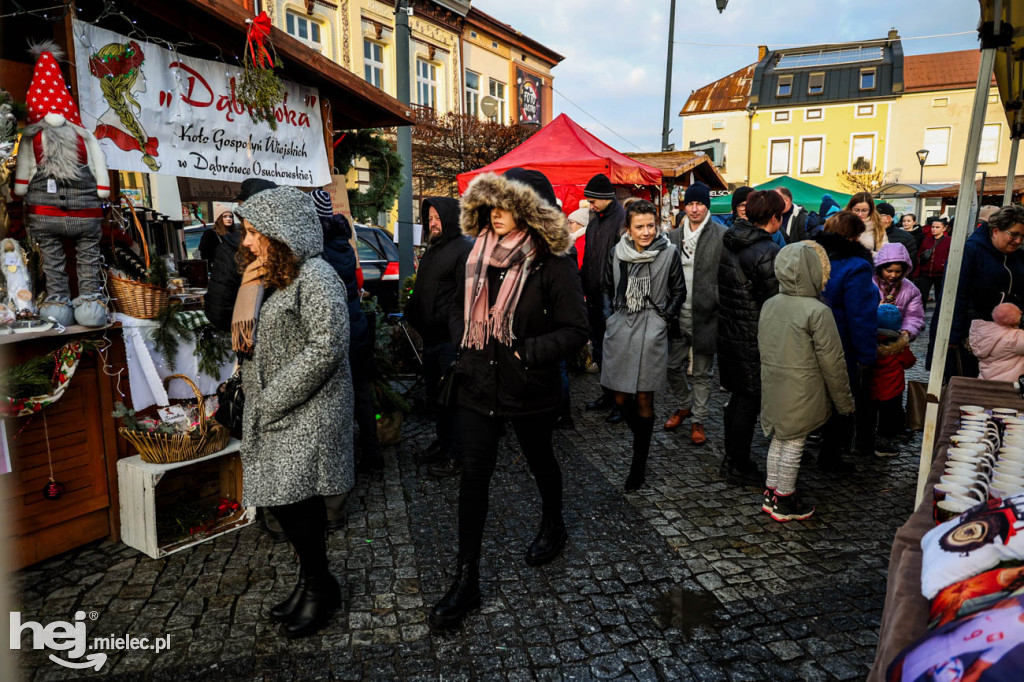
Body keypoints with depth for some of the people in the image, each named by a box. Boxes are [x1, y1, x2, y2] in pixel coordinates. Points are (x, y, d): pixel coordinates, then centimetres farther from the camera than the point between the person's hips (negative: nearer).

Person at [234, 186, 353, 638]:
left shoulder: (314, 277, -15)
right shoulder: (268, 277, 15)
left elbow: (326, 348, -22)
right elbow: (244, 339, 17)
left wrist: (272, 399, -17)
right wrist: (247, 292, 0)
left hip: (306, 411, -8)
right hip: (271, 411, 9)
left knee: (289, 500, -5)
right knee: (294, 501, 14)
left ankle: (321, 587, 17)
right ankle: (313, 580, 31)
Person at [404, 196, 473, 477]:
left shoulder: (464, 249, -11)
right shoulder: (433, 249, 20)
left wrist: (440, 322, -21)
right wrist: (411, 315, 15)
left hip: (450, 338, -10)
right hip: (431, 337, 10)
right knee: (434, 392, 18)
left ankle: (456, 456, 8)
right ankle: (441, 441, 35)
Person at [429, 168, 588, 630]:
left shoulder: (552, 264, -15)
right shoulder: (478, 255, 2)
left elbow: (575, 331, -16)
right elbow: (459, 305, 18)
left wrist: (527, 352, -22)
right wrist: (463, 341, 2)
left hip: (529, 387, -3)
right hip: (478, 383, 4)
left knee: (539, 460, 20)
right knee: (473, 474, 5)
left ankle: (553, 526, 51)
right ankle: (466, 579, 17)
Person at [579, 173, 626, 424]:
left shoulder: (622, 221, -13)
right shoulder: (594, 223, 14)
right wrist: (582, 286, 11)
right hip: (595, 298, 9)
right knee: (599, 348, 16)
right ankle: (608, 395, 29)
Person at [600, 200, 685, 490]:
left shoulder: (668, 253, -4)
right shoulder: (617, 252, 3)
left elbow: (679, 291, 6)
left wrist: (666, 319, 0)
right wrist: (610, 316, 7)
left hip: (652, 333, -3)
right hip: (620, 331, 3)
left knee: (644, 399, 2)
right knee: (621, 399, 8)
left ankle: (639, 463, 16)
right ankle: (641, 440, 36)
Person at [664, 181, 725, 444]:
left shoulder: (722, 236, -6)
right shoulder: (674, 236, 9)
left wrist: (719, 304, -14)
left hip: (705, 315, -4)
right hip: (678, 314, 4)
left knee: (702, 372, 8)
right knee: (673, 366, 12)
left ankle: (698, 420, 23)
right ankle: (685, 405, 38)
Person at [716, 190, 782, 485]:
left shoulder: (728, 241, 5)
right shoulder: (767, 252, -19)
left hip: (727, 331, 8)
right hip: (753, 338, -8)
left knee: (737, 395, 19)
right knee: (749, 400, 5)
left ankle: (731, 458, 31)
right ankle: (739, 466, 17)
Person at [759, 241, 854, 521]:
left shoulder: (769, 305, 1)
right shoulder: (818, 311, -18)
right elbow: (831, 361, -13)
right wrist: (844, 400, -2)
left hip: (773, 388, 6)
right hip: (802, 392, -6)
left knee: (778, 439, 18)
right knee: (793, 444, 6)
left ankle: (771, 494, 29)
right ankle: (784, 503, 19)